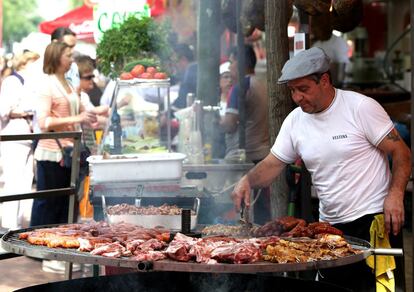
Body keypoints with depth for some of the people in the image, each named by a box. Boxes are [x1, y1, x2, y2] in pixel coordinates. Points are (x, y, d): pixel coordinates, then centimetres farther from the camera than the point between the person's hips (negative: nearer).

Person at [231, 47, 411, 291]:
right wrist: (247, 180, -10)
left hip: (374, 218, -5)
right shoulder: (295, 121, 7)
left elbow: (401, 152, -9)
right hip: (330, 225, 6)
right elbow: (273, 164, 10)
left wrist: (395, 194, -23)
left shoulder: (361, 107, -10)